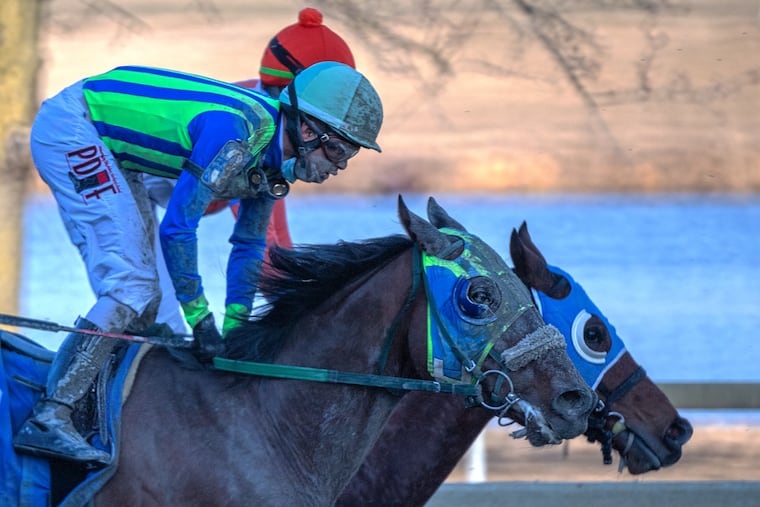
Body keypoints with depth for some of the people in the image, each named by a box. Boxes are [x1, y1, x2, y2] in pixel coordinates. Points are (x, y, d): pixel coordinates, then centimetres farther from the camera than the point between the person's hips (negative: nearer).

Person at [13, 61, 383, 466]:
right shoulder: (237, 131, -29)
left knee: (144, 298, 9)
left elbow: (249, 244, 14)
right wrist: (200, 318, -18)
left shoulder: (276, 158, 1)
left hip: (111, 151, 10)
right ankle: (47, 421, -25)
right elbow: (177, 227, -27)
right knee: (129, 288, -19)